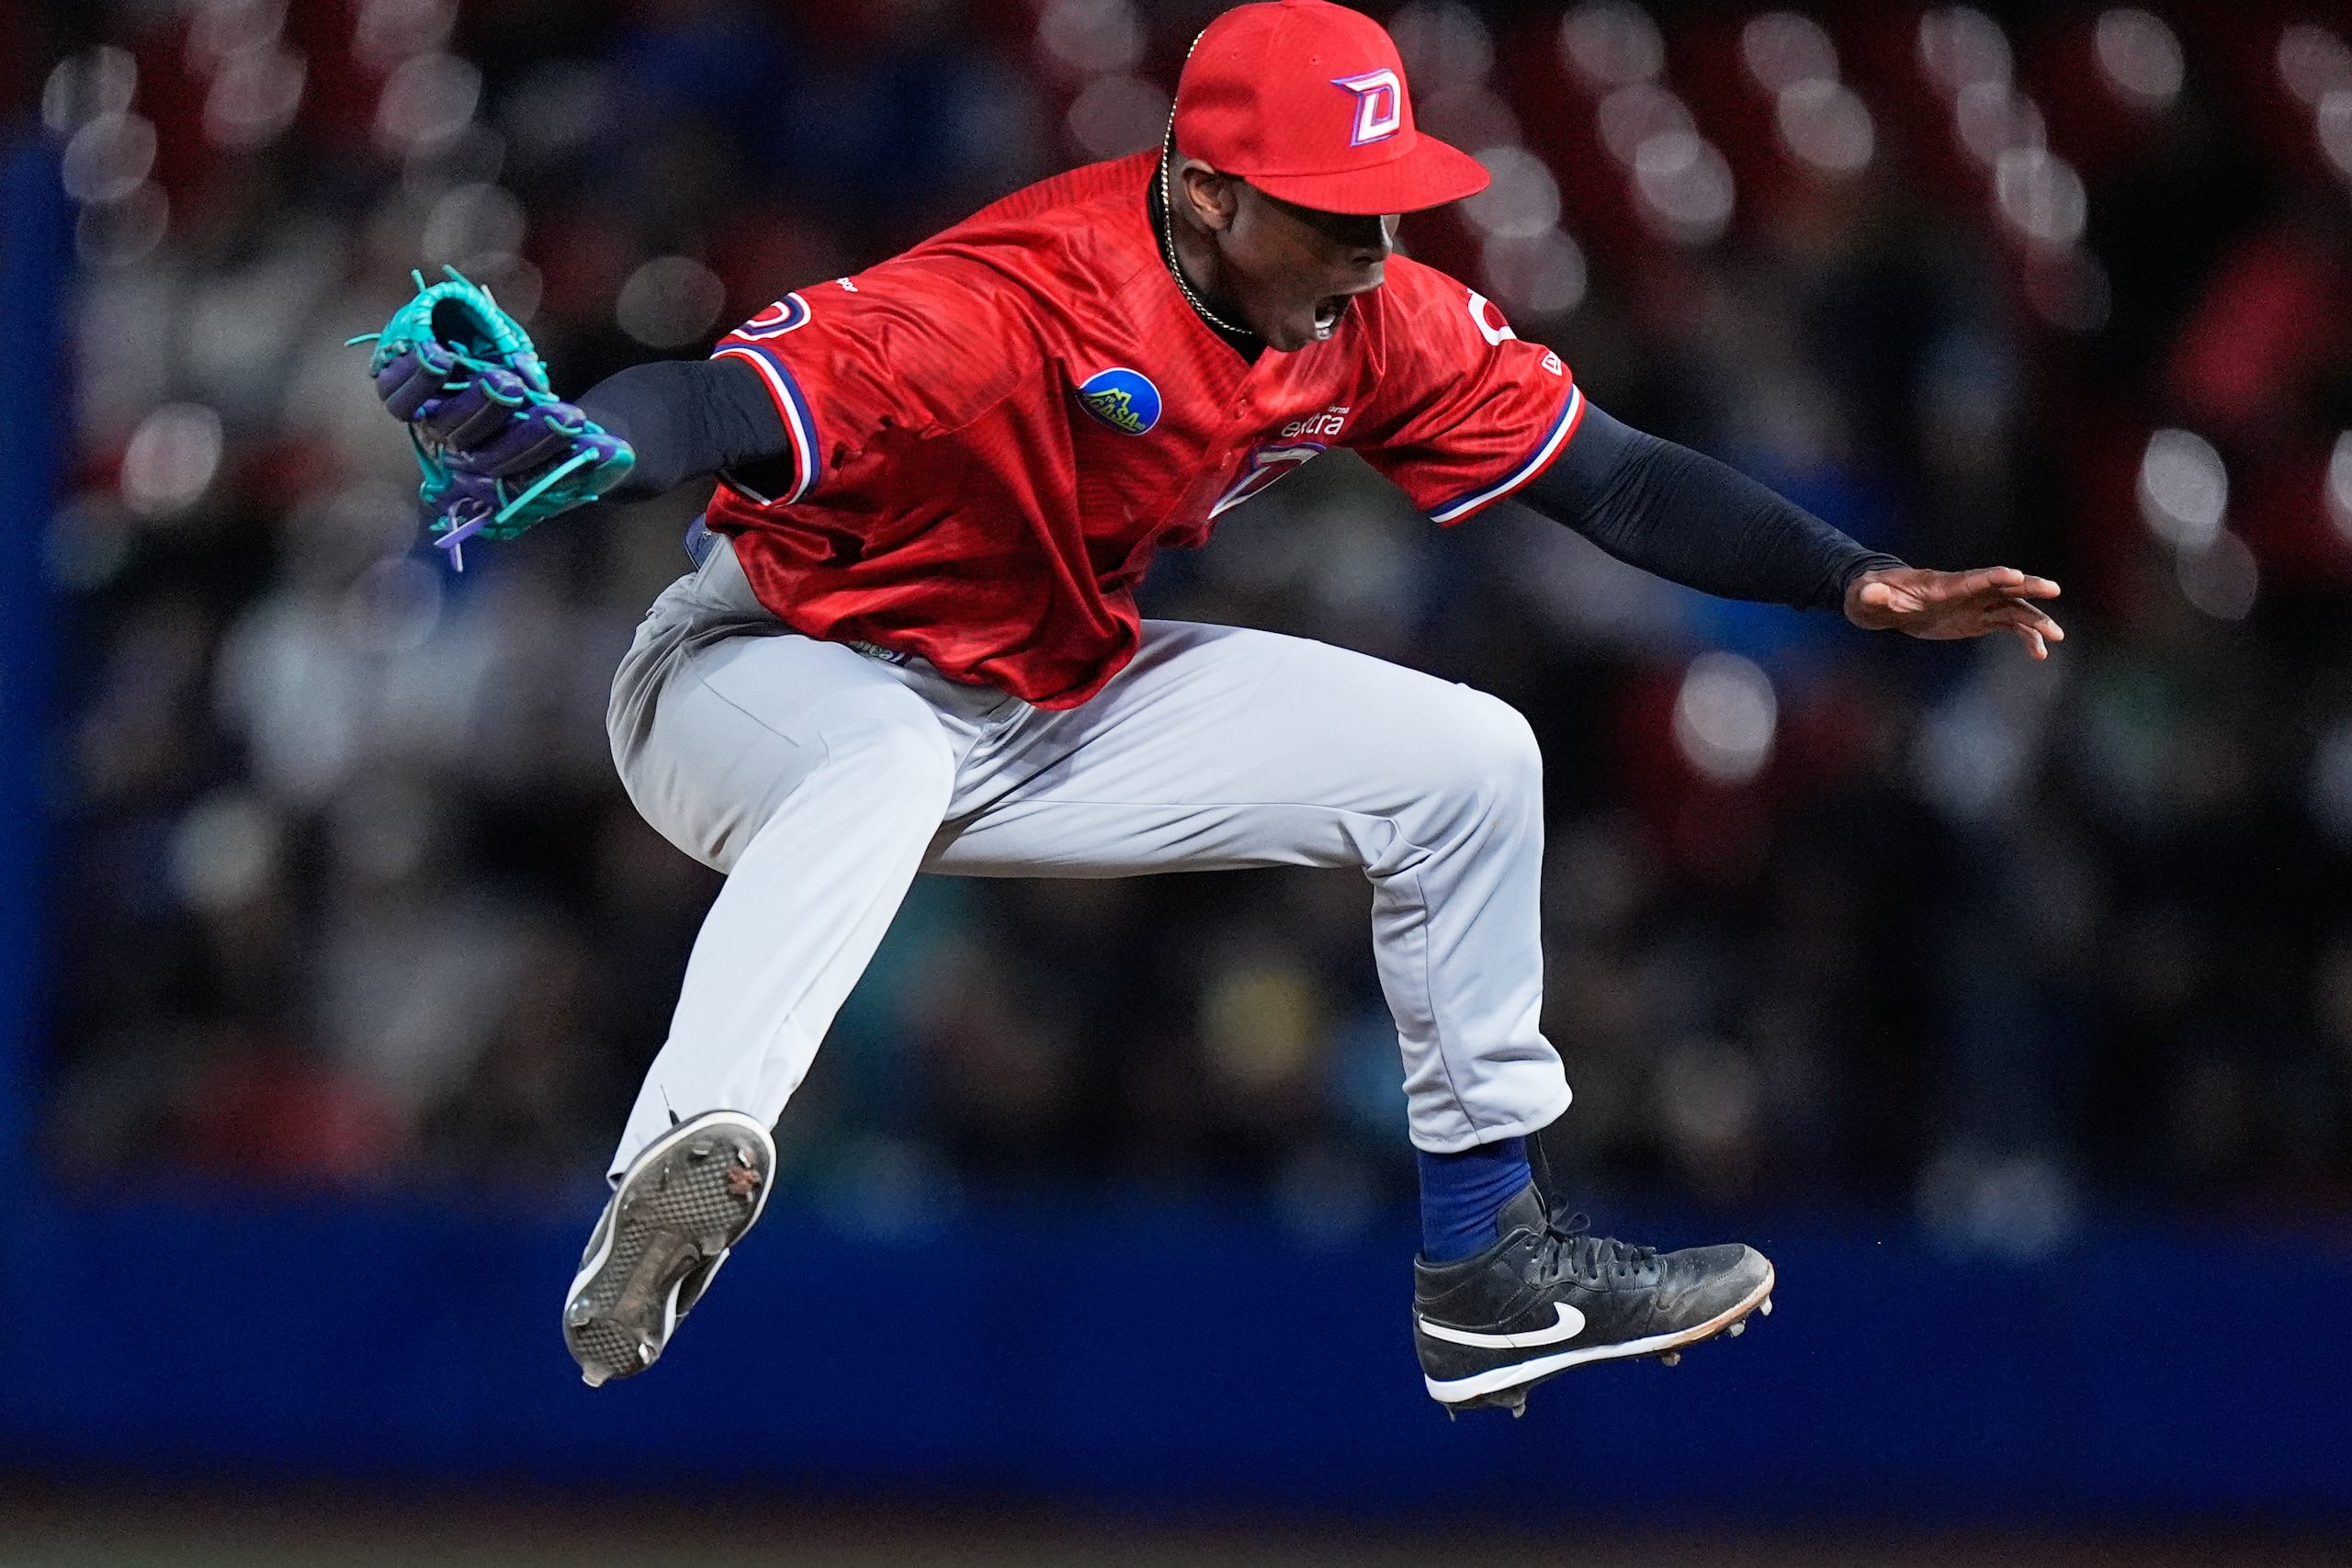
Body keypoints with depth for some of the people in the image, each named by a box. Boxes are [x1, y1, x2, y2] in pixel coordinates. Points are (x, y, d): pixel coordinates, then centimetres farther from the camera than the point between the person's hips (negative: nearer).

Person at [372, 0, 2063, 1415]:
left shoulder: (1372, 316, -12)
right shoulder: (1008, 309, -34)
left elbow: (1607, 477, -4)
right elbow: (729, 407, -46)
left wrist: (1860, 583, -15)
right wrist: (550, 459, -67)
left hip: (1065, 701, 8)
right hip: (767, 668, -8)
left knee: (1466, 761, 2)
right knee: (881, 764, -43)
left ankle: (1491, 1269, 12)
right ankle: (675, 1183, -63)